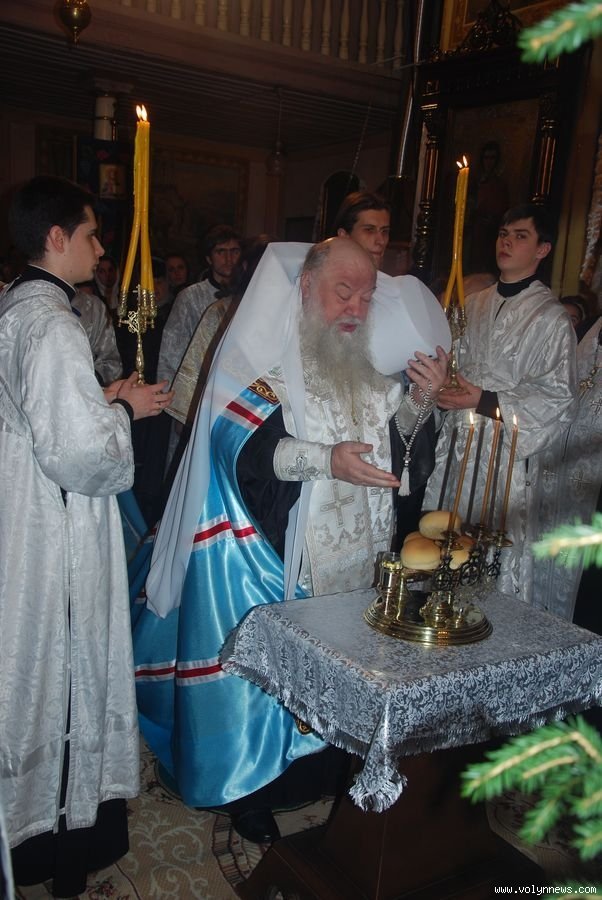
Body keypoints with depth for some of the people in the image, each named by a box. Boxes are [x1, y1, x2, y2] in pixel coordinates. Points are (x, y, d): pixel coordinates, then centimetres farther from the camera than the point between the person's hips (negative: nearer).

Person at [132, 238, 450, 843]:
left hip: (348, 550, 6)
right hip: (267, 547, -6)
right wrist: (326, 459, -33)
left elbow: (401, 440, 13)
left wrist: (426, 396, -6)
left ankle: (308, 764, 38)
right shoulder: (262, 351, -12)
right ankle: (250, 789, 25)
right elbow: (243, 445, -22)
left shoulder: (367, 361, 8)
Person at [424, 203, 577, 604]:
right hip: (457, 447, 6)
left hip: (508, 454, -6)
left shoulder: (551, 318, -6)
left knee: (500, 566, -4)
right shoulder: (474, 306, 15)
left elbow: (559, 401, -10)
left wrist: (484, 401, -16)